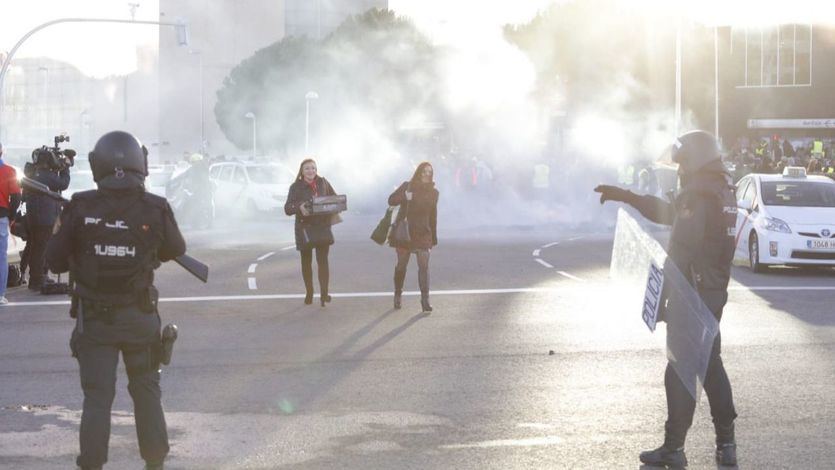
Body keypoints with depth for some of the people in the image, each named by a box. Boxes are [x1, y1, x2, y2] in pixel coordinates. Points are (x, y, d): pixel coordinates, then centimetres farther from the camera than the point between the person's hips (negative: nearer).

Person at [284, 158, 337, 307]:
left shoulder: (323, 183, 4)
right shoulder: (296, 187, -4)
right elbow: (287, 208, -12)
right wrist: (299, 207, -33)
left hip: (322, 226, 1)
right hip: (304, 227, 0)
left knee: (323, 260, -11)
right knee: (306, 262, 10)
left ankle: (324, 293, -16)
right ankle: (309, 293, 24)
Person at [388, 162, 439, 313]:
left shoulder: (433, 192, 7)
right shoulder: (407, 186, 1)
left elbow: (432, 216, 12)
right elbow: (391, 200, -6)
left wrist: (433, 238, 11)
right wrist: (405, 196, -25)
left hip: (423, 234, 1)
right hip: (403, 232, -1)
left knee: (424, 266, -10)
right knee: (401, 265, 9)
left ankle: (425, 300, -11)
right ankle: (397, 295, 27)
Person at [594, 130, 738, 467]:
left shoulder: (698, 197, -18)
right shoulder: (721, 192, 13)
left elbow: (683, 250, -23)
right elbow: (668, 212, 25)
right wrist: (623, 196, 27)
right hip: (715, 292, 9)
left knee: (681, 372, -4)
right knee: (711, 366, 16)